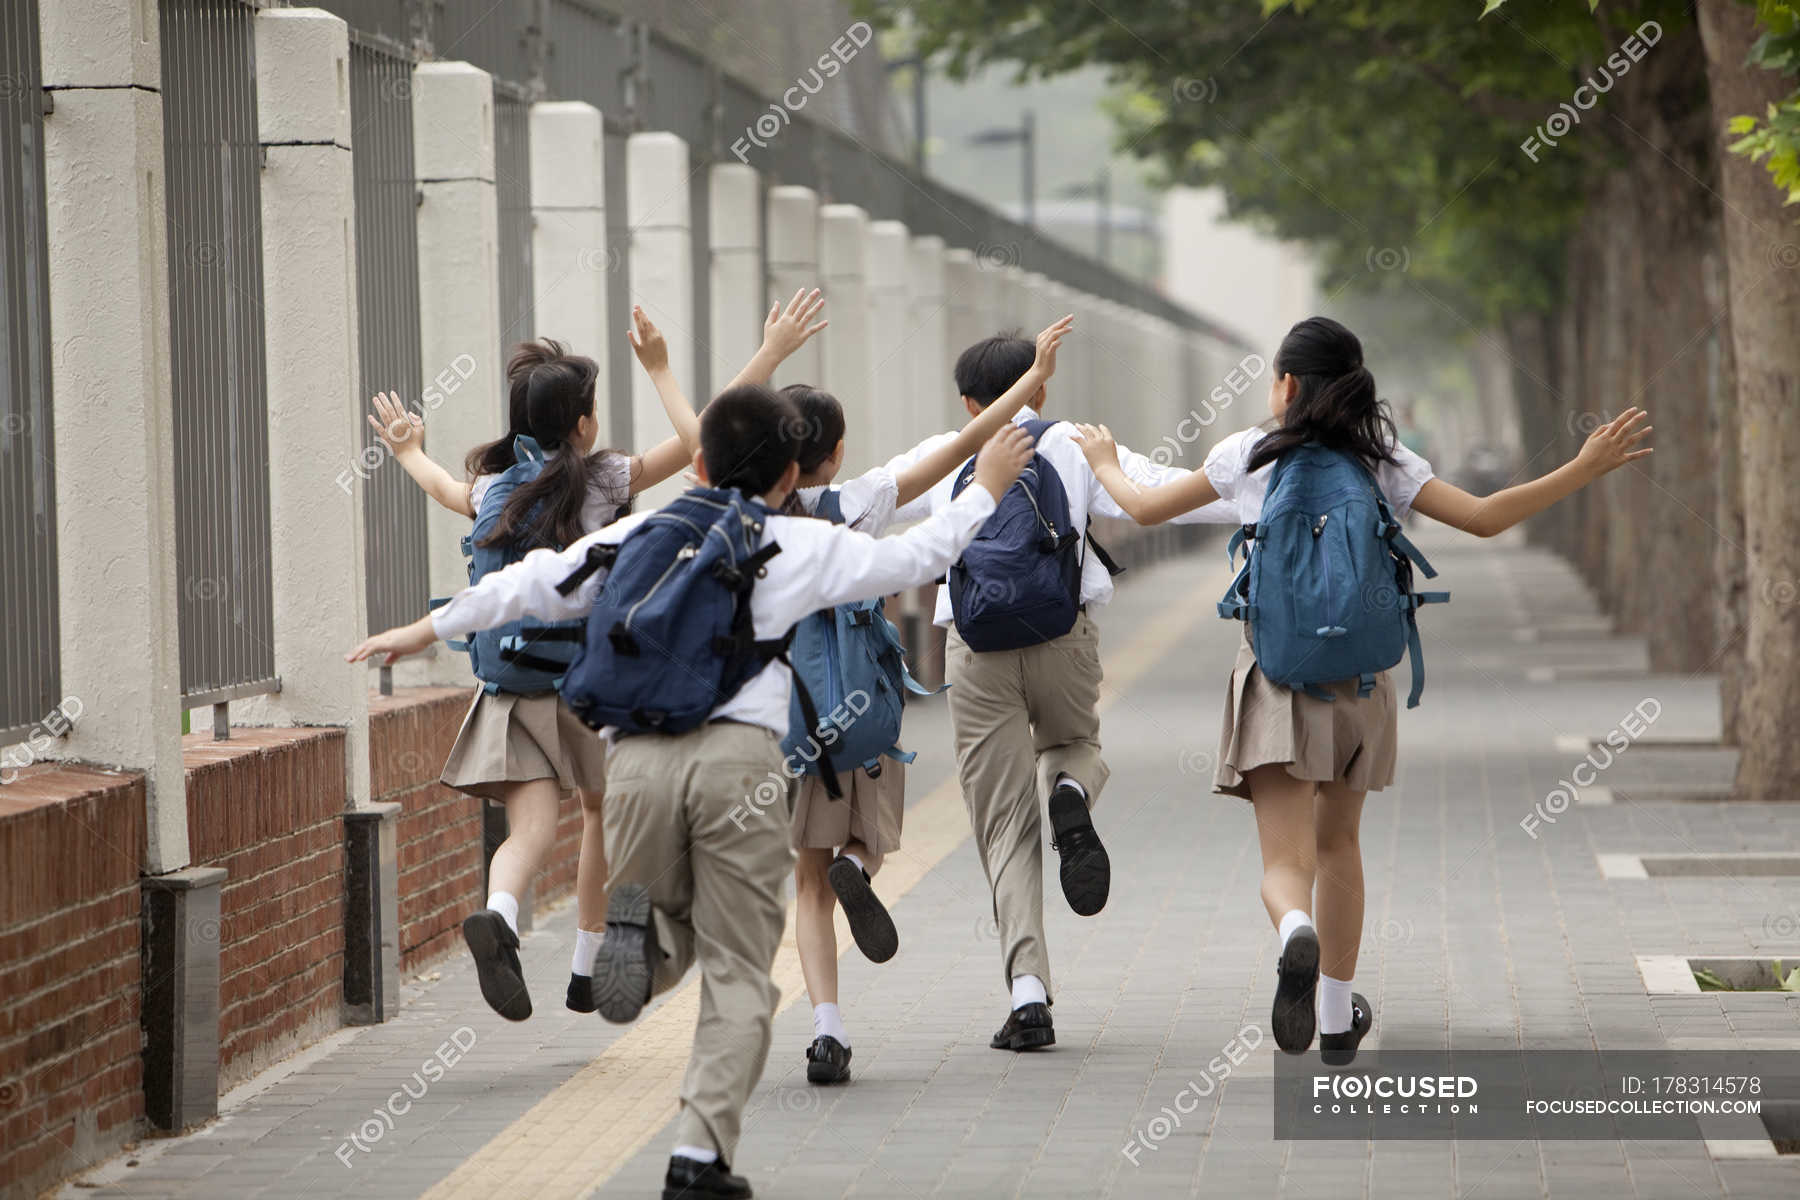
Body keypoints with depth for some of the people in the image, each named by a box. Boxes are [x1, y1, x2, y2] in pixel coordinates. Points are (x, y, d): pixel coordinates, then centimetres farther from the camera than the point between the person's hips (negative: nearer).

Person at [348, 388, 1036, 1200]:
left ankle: (638, 924, -15)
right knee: (738, 971, 4)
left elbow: (532, 586, 19)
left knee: (674, 931, 22)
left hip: (640, 760, 3)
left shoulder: (638, 534, 17)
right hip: (737, 757, -3)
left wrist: (427, 630, 30)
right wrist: (985, 490, 35)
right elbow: (913, 557, 19)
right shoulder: (804, 547, 9)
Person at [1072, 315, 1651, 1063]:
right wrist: (1586, 469, -1)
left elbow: (1147, 509, 11)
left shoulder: (1248, 456, 1)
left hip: (1277, 675, -2)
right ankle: (1336, 1016, 31)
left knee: (1286, 862, -8)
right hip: (1359, 678, 2)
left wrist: (1104, 463, 33)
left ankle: (1297, 938, -43)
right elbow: (1484, 518, -6)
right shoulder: (1383, 463, 2)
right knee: (1338, 845, 22)